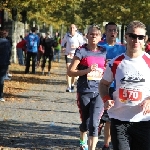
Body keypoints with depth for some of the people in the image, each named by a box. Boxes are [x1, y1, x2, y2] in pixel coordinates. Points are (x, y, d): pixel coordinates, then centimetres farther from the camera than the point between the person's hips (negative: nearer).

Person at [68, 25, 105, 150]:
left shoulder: (104, 52, 6)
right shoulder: (81, 51, -5)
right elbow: (70, 72, -8)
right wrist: (87, 70, -20)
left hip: (99, 92, 1)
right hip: (84, 91, -1)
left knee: (94, 123, -12)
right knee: (85, 122, 13)